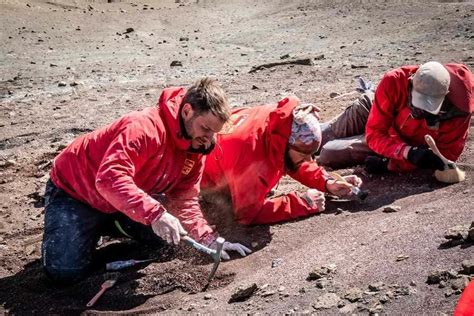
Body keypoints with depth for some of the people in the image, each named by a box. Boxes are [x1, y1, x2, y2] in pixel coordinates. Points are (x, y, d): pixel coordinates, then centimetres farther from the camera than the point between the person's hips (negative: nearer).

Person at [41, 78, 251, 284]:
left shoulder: (195, 145, -8)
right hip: (74, 190, -7)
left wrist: (209, 239, -23)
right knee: (65, 271, -21)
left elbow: (184, 200, -9)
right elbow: (109, 179, -45)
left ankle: (108, 224, 18)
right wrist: (155, 214, -52)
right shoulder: (145, 127, -34)